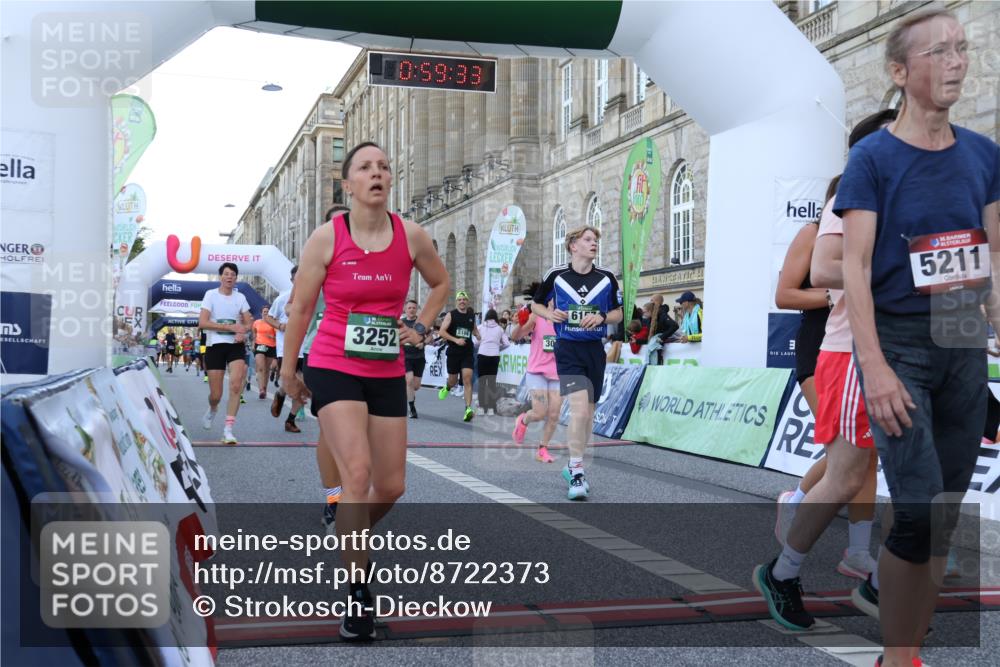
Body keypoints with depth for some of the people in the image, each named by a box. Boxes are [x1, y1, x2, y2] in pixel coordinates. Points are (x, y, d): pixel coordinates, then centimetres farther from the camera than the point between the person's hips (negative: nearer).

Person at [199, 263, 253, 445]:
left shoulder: (240, 297, 9)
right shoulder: (211, 294, -1)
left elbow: (249, 323, 11)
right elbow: (202, 323, -11)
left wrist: (243, 332, -13)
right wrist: (231, 327, -18)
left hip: (236, 345, 2)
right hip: (215, 346, -2)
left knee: (236, 385, -18)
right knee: (216, 394, 0)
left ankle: (228, 429, -12)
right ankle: (212, 410, 38)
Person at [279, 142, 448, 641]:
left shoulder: (412, 237, -1)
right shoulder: (326, 238, -9)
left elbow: (441, 283, 19)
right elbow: (300, 308, 0)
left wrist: (421, 327, 6)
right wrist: (288, 370, 6)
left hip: (388, 374, 4)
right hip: (334, 369, -4)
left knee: (391, 486, 7)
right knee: (357, 473, -18)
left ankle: (347, 536, 40)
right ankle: (357, 595, -9)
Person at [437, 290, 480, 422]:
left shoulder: (472, 315, 9)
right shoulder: (451, 315, -2)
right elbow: (441, 332, -8)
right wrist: (455, 340, -19)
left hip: (468, 353, 1)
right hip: (453, 352, -1)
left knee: (467, 379, -13)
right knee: (453, 380, 11)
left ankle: (468, 409, -17)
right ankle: (447, 388, 49)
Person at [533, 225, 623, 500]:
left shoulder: (606, 277, 3)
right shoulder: (556, 274, -2)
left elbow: (618, 312, 12)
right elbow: (537, 304, 12)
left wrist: (601, 317, -9)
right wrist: (549, 314, -9)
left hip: (595, 349, 4)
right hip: (568, 349, -4)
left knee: (588, 411, 10)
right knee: (579, 408, -19)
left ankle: (574, 465, 27)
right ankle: (577, 472, -11)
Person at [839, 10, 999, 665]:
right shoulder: (873, 158, -7)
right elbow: (855, 267, -12)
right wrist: (873, 366, -20)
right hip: (898, 341, -5)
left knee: (948, 505, 9)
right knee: (921, 511, -9)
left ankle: (883, 589, 30)